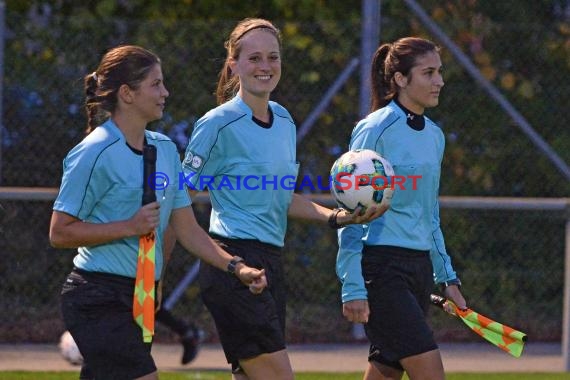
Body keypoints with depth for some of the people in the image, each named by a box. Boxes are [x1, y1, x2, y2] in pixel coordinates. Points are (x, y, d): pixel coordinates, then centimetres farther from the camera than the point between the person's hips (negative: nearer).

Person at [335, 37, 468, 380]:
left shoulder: (434, 135, 14)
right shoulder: (375, 130, -10)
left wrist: (446, 275, 19)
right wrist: (353, 287, -15)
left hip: (420, 269, 8)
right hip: (382, 268, -8)